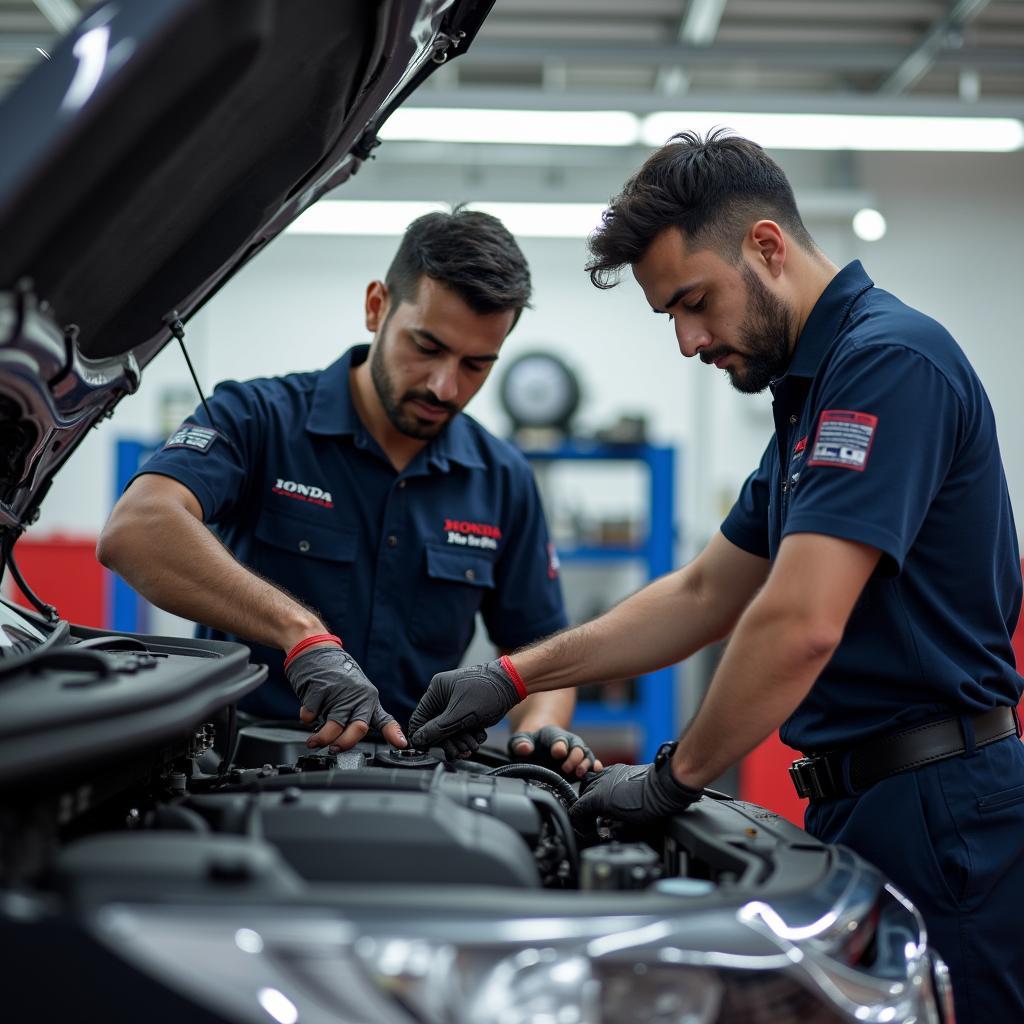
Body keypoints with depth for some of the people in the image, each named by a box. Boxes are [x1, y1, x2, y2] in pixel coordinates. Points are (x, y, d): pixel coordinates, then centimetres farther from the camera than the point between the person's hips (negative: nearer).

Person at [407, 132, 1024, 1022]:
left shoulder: (889, 358, -16)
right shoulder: (815, 389, 17)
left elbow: (800, 625, -24)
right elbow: (704, 596, 23)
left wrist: (677, 778, -11)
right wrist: (515, 677, 19)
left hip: (937, 820, -10)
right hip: (860, 810, 10)